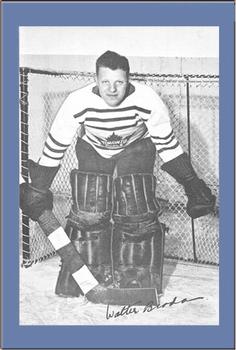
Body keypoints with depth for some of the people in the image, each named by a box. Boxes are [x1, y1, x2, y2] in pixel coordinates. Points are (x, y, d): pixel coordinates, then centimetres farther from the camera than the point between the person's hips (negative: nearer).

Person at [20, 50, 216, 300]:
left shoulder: (148, 100, -30)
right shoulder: (78, 102, -30)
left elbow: (166, 143, -13)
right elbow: (55, 146, -15)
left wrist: (192, 184, -9)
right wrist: (38, 189, -8)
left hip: (135, 148, 0)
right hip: (92, 149, 1)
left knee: (137, 213, -9)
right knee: (87, 212, -9)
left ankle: (139, 283, 8)